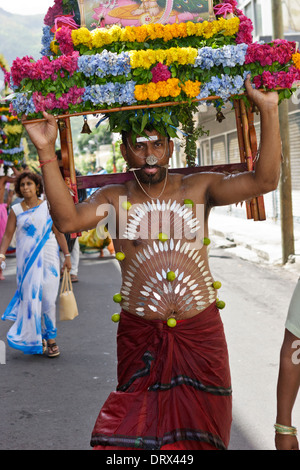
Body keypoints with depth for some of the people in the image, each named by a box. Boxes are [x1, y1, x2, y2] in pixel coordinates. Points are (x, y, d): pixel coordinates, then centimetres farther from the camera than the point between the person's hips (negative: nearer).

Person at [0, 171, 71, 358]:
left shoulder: (48, 206, 5)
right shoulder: (16, 210, 6)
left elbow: (59, 232, 6)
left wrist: (67, 255, 3)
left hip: (48, 258, -1)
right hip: (27, 260, 1)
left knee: (48, 299, -2)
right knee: (30, 298, -1)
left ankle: (51, 338, 9)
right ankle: (36, 338, 13)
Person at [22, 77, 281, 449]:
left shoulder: (199, 188, 1)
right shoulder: (114, 198, 2)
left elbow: (264, 180, -9)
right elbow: (67, 219, -16)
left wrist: (269, 111, -17)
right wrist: (47, 151, -23)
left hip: (201, 332, 1)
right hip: (140, 335, 0)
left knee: (199, 426, 11)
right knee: (137, 427, 8)